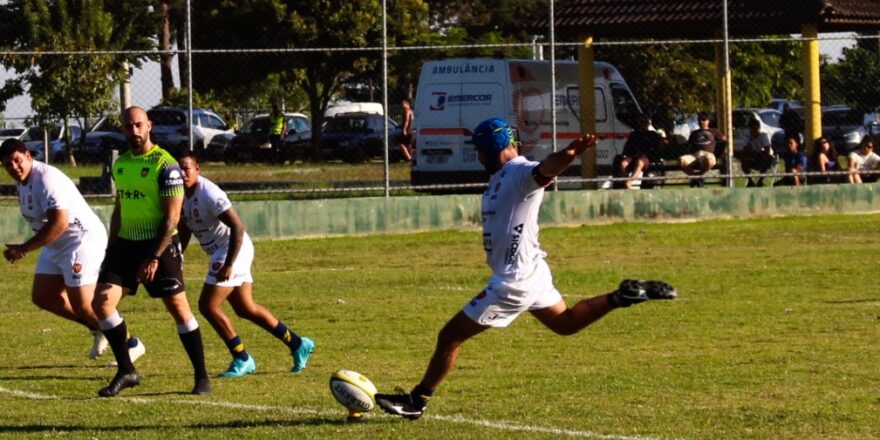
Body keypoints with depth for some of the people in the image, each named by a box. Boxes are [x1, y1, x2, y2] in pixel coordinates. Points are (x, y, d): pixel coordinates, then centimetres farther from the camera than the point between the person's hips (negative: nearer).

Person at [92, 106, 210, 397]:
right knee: (101, 303, -7)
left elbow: (172, 217, -14)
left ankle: (202, 376, 8)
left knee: (179, 308, -3)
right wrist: (111, 249, 17)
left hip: (159, 244, -6)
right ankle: (125, 371, 3)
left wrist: (154, 258, -18)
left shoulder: (166, 165, -12)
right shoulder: (120, 164, 10)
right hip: (126, 242, 6)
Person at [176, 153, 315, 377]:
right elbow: (184, 230, 19)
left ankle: (242, 359, 1)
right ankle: (298, 344, 25)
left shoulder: (209, 194, -23)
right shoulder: (181, 194, 4)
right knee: (246, 309, 14)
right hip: (220, 253, 9)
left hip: (234, 250, -9)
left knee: (208, 306, -10)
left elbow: (238, 227, -25)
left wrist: (228, 264, -28)